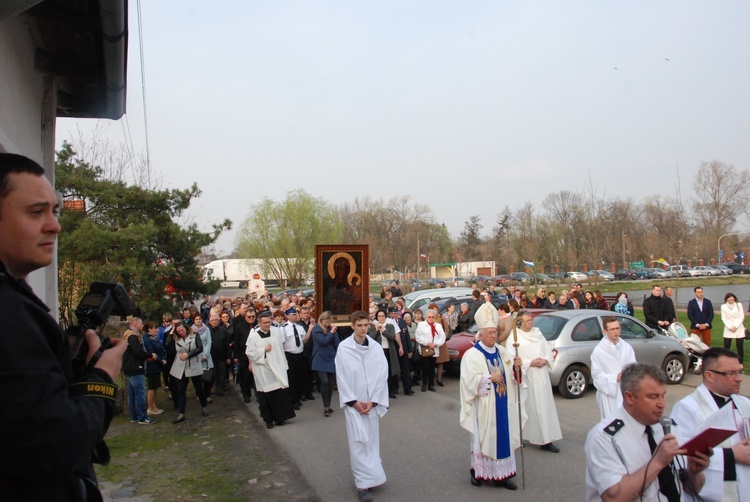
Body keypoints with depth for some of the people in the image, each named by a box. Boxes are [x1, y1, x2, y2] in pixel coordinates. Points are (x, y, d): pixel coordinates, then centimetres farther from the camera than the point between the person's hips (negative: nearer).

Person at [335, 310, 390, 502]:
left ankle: (368, 477, 25)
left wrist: (373, 401, -7)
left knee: (371, 440, 10)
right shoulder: (343, 348, -9)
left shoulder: (376, 347, -4)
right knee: (358, 442, -2)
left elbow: (382, 375, -1)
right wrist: (354, 401, -9)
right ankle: (363, 483, 4)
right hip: (353, 403, -2)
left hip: (372, 403, 2)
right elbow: (341, 377, -6)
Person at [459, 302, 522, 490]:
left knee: (503, 436, 9)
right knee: (483, 437, 2)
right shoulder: (472, 355, -10)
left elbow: (510, 375, 11)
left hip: (502, 404, 6)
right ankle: (478, 471, 17)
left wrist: (515, 366, -9)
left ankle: (501, 474, 18)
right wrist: (490, 378, -19)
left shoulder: (502, 351, 8)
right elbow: (469, 379, -18)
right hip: (484, 406, -6)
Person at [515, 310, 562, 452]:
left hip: (542, 376, 6)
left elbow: (548, 349, 13)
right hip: (526, 377, -5)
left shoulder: (537, 332, 11)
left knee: (545, 406, 4)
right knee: (530, 407, 1)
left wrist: (545, 360, -6)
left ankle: (547, 440, 9)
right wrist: (530, 363, -17)